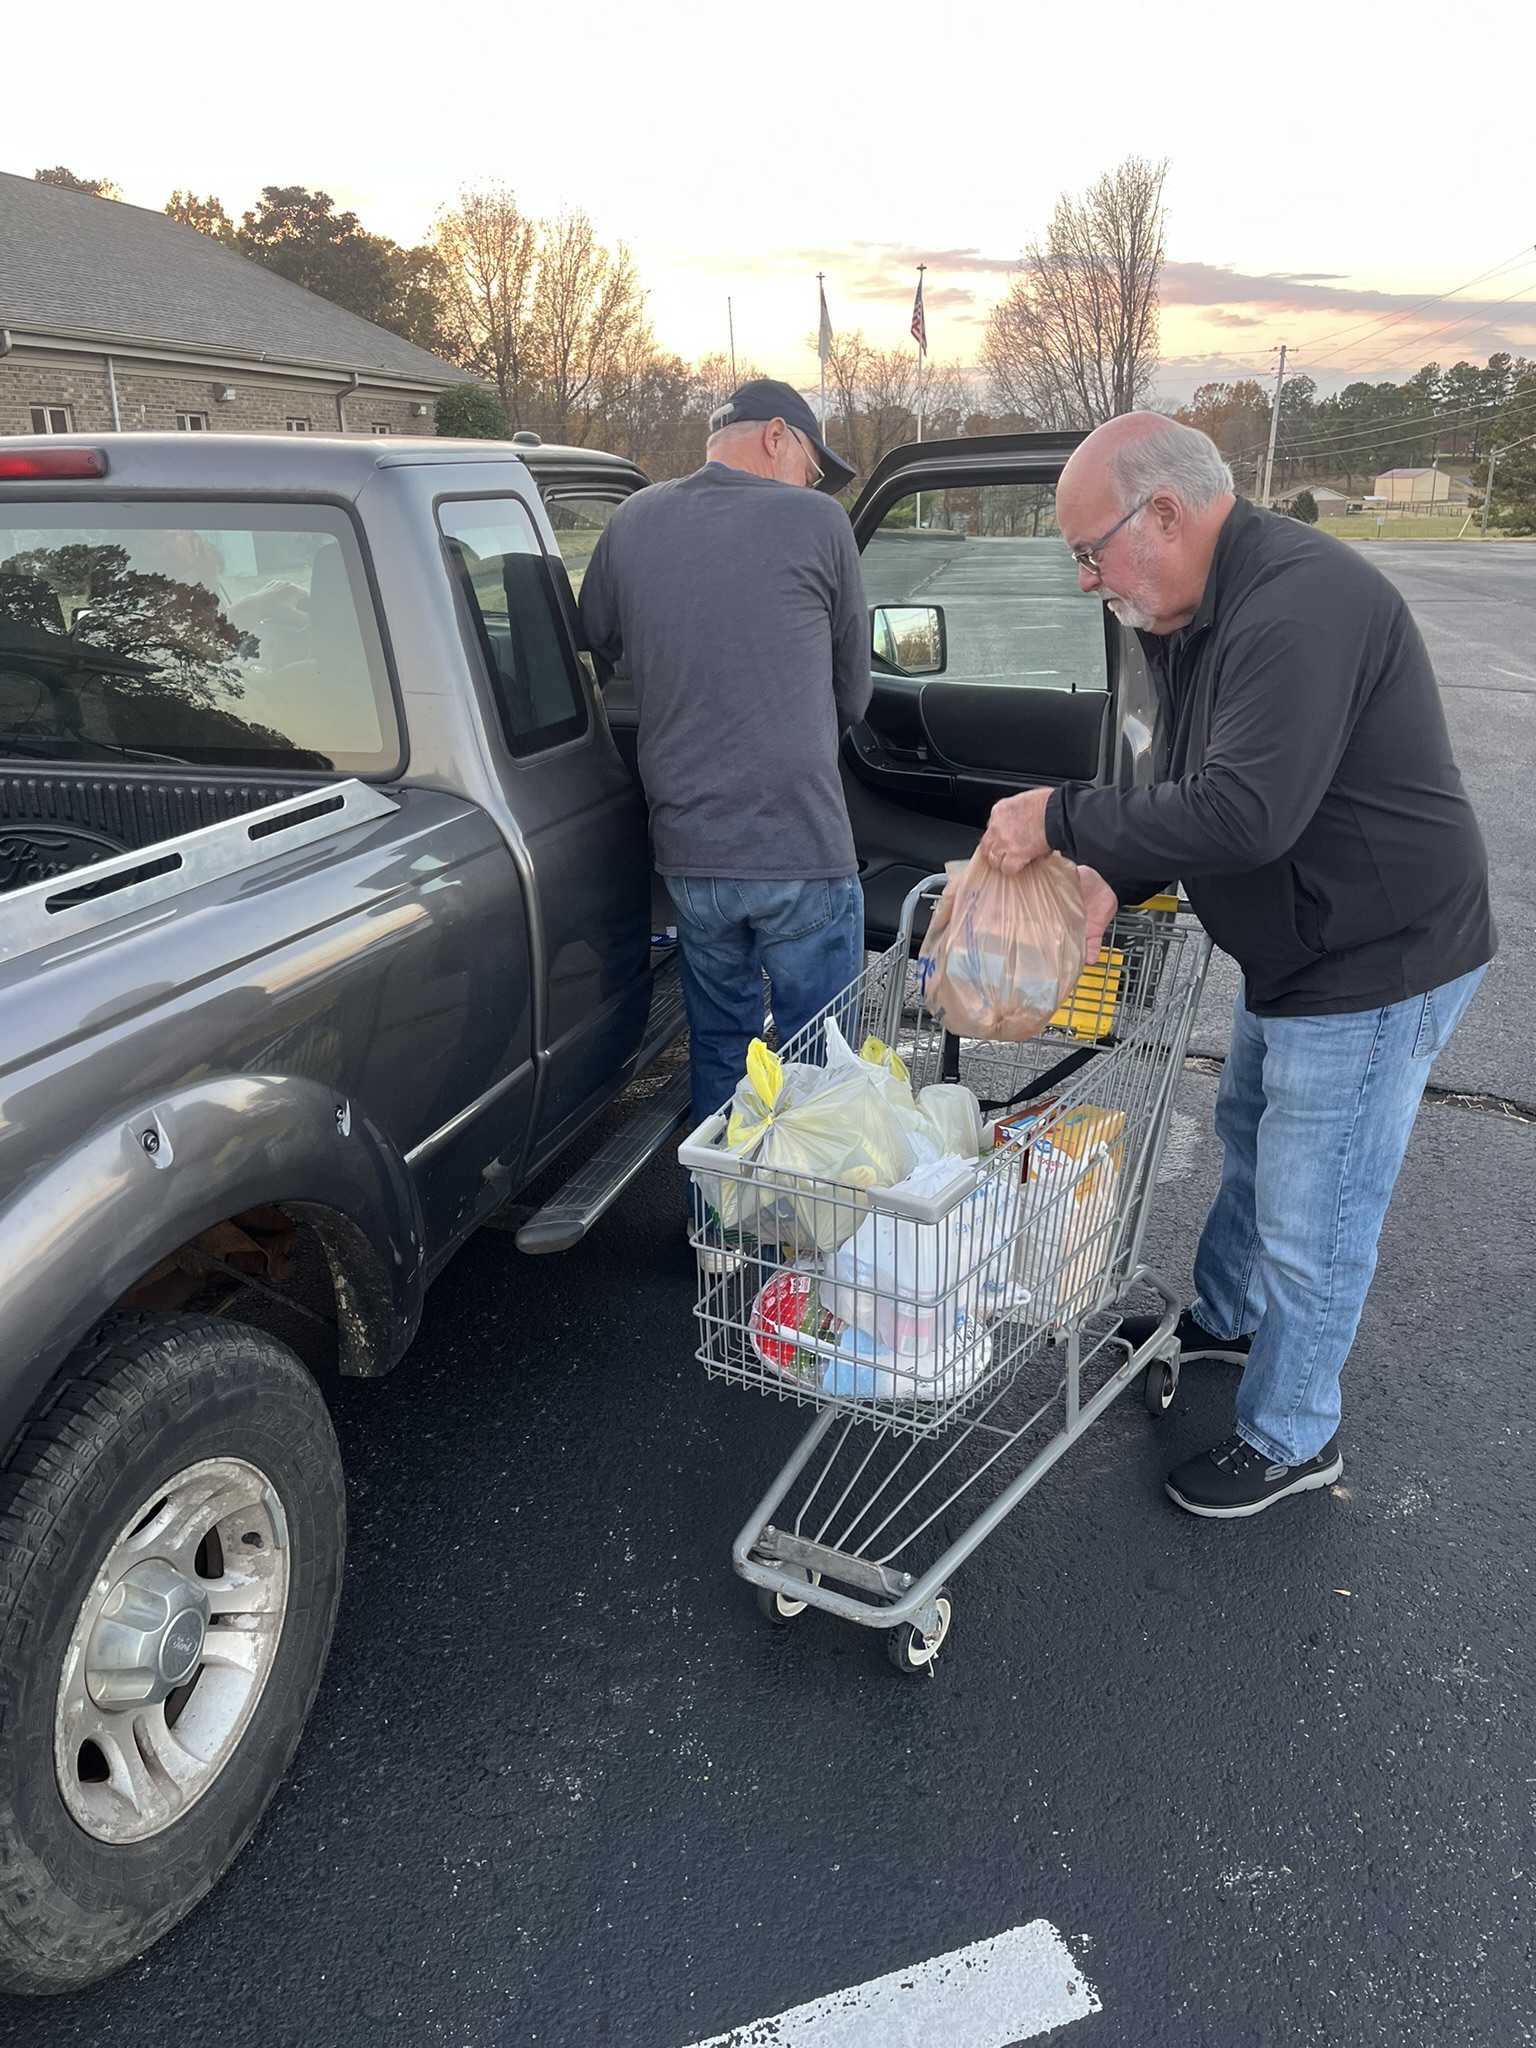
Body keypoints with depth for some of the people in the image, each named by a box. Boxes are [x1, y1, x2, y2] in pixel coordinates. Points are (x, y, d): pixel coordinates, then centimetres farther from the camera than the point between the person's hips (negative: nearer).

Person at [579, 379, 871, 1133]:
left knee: (718, 1049, 20)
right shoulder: (816, 521, -4)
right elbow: (851, 695, 6)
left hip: (687, 852, 5)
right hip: (802, 851, -4)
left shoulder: (631, 523, 6)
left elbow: (593, 650, 20)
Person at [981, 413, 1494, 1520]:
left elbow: (1243, 812, -36)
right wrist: (1114, 880, -5)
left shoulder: (1301, 608, -29)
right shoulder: (1201, 612, 5)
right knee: (1251, 1136, 27)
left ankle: (1291, 1439, 23)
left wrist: (1063, 820, -26)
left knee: (1311, 1221, 1)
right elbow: (1192, 790, 11)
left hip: (1376, 965, -11)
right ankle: (1224, 1318, 51)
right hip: (1293, 952, 11)